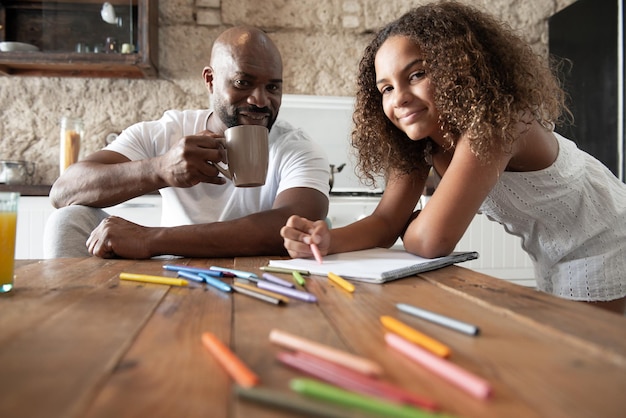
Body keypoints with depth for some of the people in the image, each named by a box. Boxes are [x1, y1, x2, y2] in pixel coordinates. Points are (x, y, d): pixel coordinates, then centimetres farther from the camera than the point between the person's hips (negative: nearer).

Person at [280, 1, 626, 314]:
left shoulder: (492, 122, -36)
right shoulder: (419, 141, -11)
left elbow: (431, 241, -41)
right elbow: (385, 221, -15)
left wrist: (415, 225, -18)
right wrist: (327, 240, -34)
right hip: (551, 260, 7)